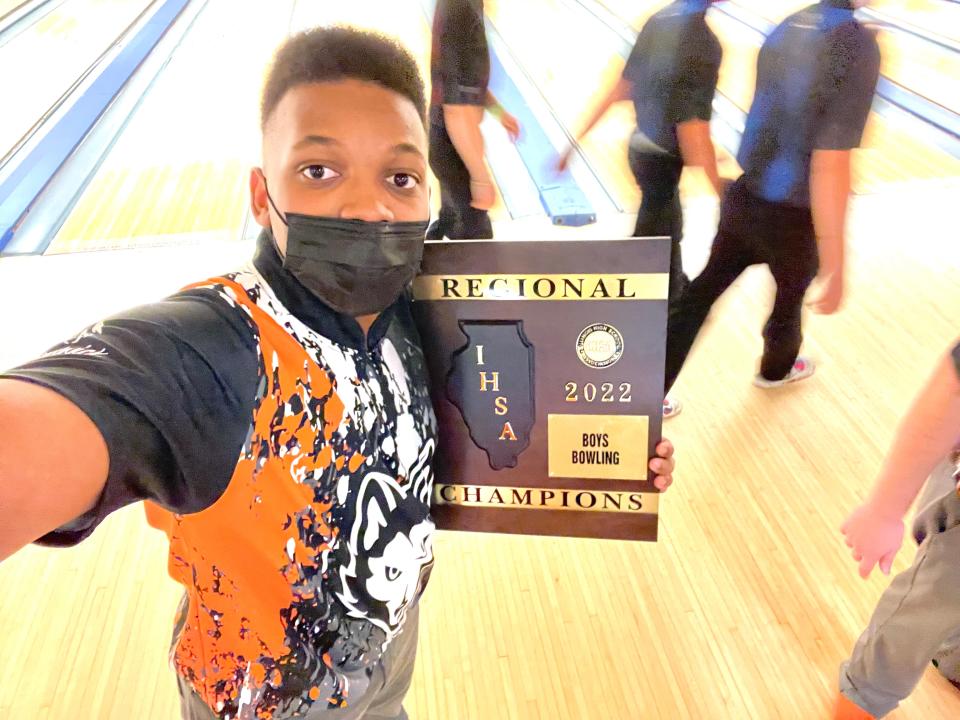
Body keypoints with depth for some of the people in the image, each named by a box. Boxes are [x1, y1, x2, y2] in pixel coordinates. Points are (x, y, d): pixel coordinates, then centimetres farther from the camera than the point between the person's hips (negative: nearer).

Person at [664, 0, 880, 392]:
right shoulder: (857, 47, -25)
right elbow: (830, 167, -29)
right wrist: (835, 269, -25)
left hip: (743, 198, 5)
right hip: (792, 218, -5)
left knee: (702, 292, 14)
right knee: (789, 299, 23)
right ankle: (776, 370, 52)